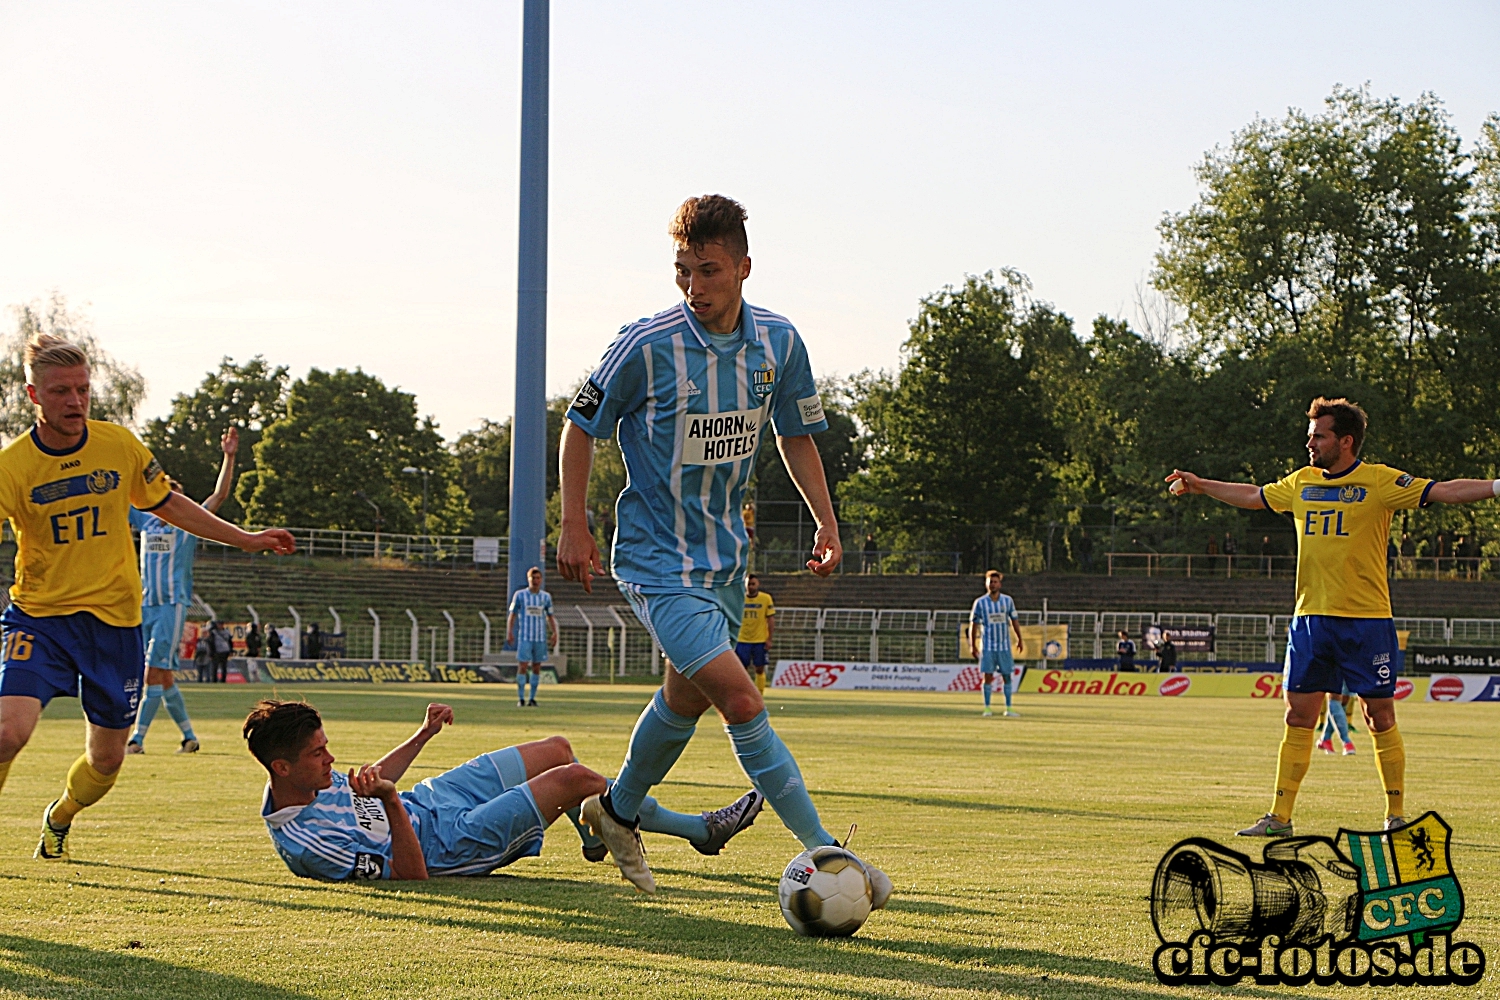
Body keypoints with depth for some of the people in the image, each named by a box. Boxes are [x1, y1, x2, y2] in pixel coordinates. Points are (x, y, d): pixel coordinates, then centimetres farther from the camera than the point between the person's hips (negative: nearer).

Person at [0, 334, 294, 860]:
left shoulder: (119, 445, -1)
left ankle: (58, 818, 41)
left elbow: (166, 503, 14)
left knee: (106, 758, 8)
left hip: (115, 620, 3)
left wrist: (245, 539, 17)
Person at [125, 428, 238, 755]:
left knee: (155, 672, -11)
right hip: (146, 604, 5)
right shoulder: (146, 521, 13)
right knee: (162, 676, 8)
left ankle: (138, 738, -13)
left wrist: (229, 457, -14)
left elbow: (220, 495, -4)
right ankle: (189, 736, 18)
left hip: (173, 605, -5)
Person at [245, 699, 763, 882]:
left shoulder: (305, 782, -5)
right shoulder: (305, 843, -31)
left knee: (558, 750, 19)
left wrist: (424, 734, 16)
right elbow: (409, 872, -31)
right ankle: (699, 830, 8)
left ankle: (594, 834, 48)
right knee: (575, 778, -12)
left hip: (429, 797, 9)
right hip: (451, 843, -9)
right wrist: (391, 803, -43)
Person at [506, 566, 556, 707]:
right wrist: (509, 632, -5)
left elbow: (550, 616, 16)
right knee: (522, 666, -9)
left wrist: (554, 633, 5)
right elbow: (512, 615, 5)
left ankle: (532, 698, 10)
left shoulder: (546, 597, 10)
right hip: (524, 637, -3)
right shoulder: (520, 595, 3)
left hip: (541, 637, 3)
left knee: (536, 668, 4)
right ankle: (521, 698, -5)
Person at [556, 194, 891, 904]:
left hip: (724, 553, 7)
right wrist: (574, 526, -9)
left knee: (687, 695, 21)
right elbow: (581, 425, -5)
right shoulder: (648, 345, -18)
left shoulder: (778, 343, -4)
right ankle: (825, 852, -15)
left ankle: (618, 812, 45)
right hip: (656, 559, -6)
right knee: (741, 701, -18)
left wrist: (826, 521, 3)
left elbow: (797, 435, 12)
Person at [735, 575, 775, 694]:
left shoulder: (766, 598, -2)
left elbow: (771, 619, -1)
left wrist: (769, 639, -6)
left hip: (760, 641, -1)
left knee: (759, 669, 2)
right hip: (743, 640, 1)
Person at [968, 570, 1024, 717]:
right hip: (988, 645, -2)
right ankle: (987, 709, 4)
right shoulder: (980, 602, -3)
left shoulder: (1007, 600, 3)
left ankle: (1008, 709, 9)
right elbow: (973, 624, 0)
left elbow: (1014, 620, 12)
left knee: (1007, 676, 3)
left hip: (1004, 645, 2)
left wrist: (1019, 639, 12)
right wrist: (972, 645, -2)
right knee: (988, 676, -3)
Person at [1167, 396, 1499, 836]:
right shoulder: (1301, 482, 11)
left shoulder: (1378, 481, -5)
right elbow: (1253, 496, 29)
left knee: (1380, 717, 0)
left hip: (1366, 620, -5)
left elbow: (1445, 492, -11)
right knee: (1298, 717, 4)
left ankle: (1396, 815, 10)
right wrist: (1200, 485, 35)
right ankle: (1279, 817, 6)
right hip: (1310, 618, 5)